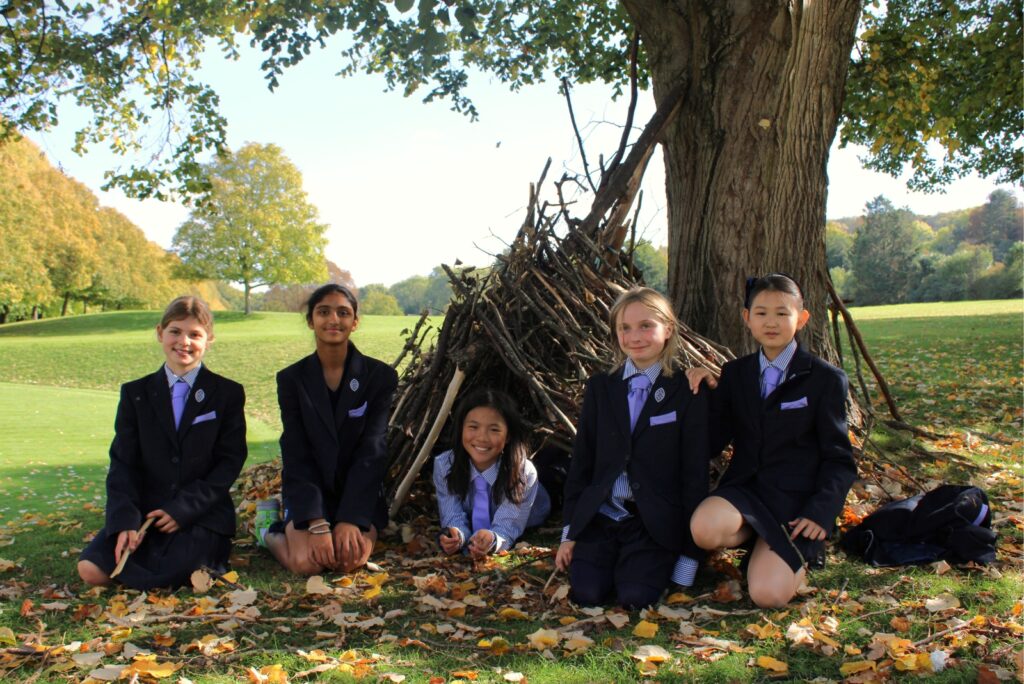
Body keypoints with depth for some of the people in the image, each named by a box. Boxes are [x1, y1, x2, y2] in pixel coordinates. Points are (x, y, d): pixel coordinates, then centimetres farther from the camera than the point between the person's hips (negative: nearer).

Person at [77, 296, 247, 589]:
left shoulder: (227, 394, 4)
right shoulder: (135, 394, 11)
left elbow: (230, 461, -3)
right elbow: (122, 463, 4)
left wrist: (183, 509, -13)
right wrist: (126, 521, -12)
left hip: (202, 513, -3)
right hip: (145, 511, 3)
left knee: (170, 574, -29)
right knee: (91, 569, -19)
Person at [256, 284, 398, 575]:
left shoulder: (380, 376, -5)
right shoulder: (292, 379, -2)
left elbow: (372, 451, -11)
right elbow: (296, 455, -9)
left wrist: (350, 519, -22)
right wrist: (316, 523, -21)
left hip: (361, 494, 1)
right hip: (308, 494, 0)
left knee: (351, 559, -26)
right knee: (307, 563, -26)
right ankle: (271, 531, 9)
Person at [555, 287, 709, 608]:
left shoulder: (688, 394, -3)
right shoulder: (600, 388, 7)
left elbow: (695, 474, -3)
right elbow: (580, 461, 9)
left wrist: (689, 557, -4)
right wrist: (570, 533, 6)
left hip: (654, 524, -2)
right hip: (598, 516, 3)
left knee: (636, 597, -22)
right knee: (586, 593, -18)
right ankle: (610, 558, 13)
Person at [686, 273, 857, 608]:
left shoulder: (826, 378, 0)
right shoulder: (734, 374, 10)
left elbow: (839, 460, 0)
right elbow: (712, 444, 5)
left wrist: (820, 514, -14)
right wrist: (706, 393, -8)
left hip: (795, 498, -3)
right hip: (744, 488, 3)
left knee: (768, 594, -22)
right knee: (705, 527, -33)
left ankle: (799, 553, 13)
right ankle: (759, 538, 3)